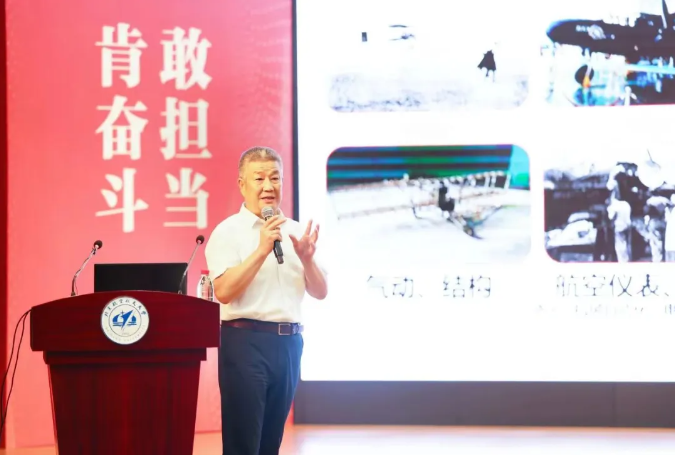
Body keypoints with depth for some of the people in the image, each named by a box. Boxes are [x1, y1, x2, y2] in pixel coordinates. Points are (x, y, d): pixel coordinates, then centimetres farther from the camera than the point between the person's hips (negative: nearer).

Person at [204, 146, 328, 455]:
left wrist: (307, 258, -7)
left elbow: (320, 293, 12)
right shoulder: (228, 232, -4)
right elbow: (223, 291, -16)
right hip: (245, 341, -6)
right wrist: (262, 250, -20)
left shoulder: (296, 232, 13)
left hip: (288, 342, 6)